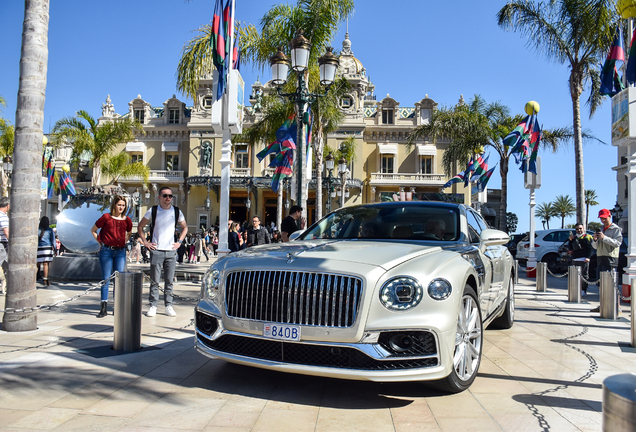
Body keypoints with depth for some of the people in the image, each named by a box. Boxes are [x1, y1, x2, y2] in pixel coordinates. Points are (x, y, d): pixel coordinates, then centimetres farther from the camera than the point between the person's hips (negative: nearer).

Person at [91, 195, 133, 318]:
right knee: (106, 279, 0)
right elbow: (93, 230, 9)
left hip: (120, 252, 2)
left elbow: (129, 233, 27)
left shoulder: (127, 220, 7)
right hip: (106, 251, -2)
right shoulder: (106, 217, -2)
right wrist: (101, 243, 5)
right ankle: (104, 308, 6)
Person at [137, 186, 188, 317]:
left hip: (171, 251, 2)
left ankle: (168, 306, 13)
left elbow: (185, 228, 20)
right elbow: (140, 226, 11)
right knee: (154, 281, 2)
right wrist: (145, 242, 3)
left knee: (169, 281, 5)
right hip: (156, 251, -2)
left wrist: (179, 242, 9)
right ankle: (153, 305, 10)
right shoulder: (153, 211, 1)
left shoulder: (177, 212, 6)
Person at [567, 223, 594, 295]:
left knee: (584, 275, -4)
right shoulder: (574, 237, 21)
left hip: (584, 260, -6)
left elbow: (591, 248, -7)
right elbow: (570, 248, 19)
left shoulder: (588, 237, 1)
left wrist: (588, 257, -20)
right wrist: (570, 240, 5)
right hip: (575, 260, 6)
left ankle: (584, 290, -2)